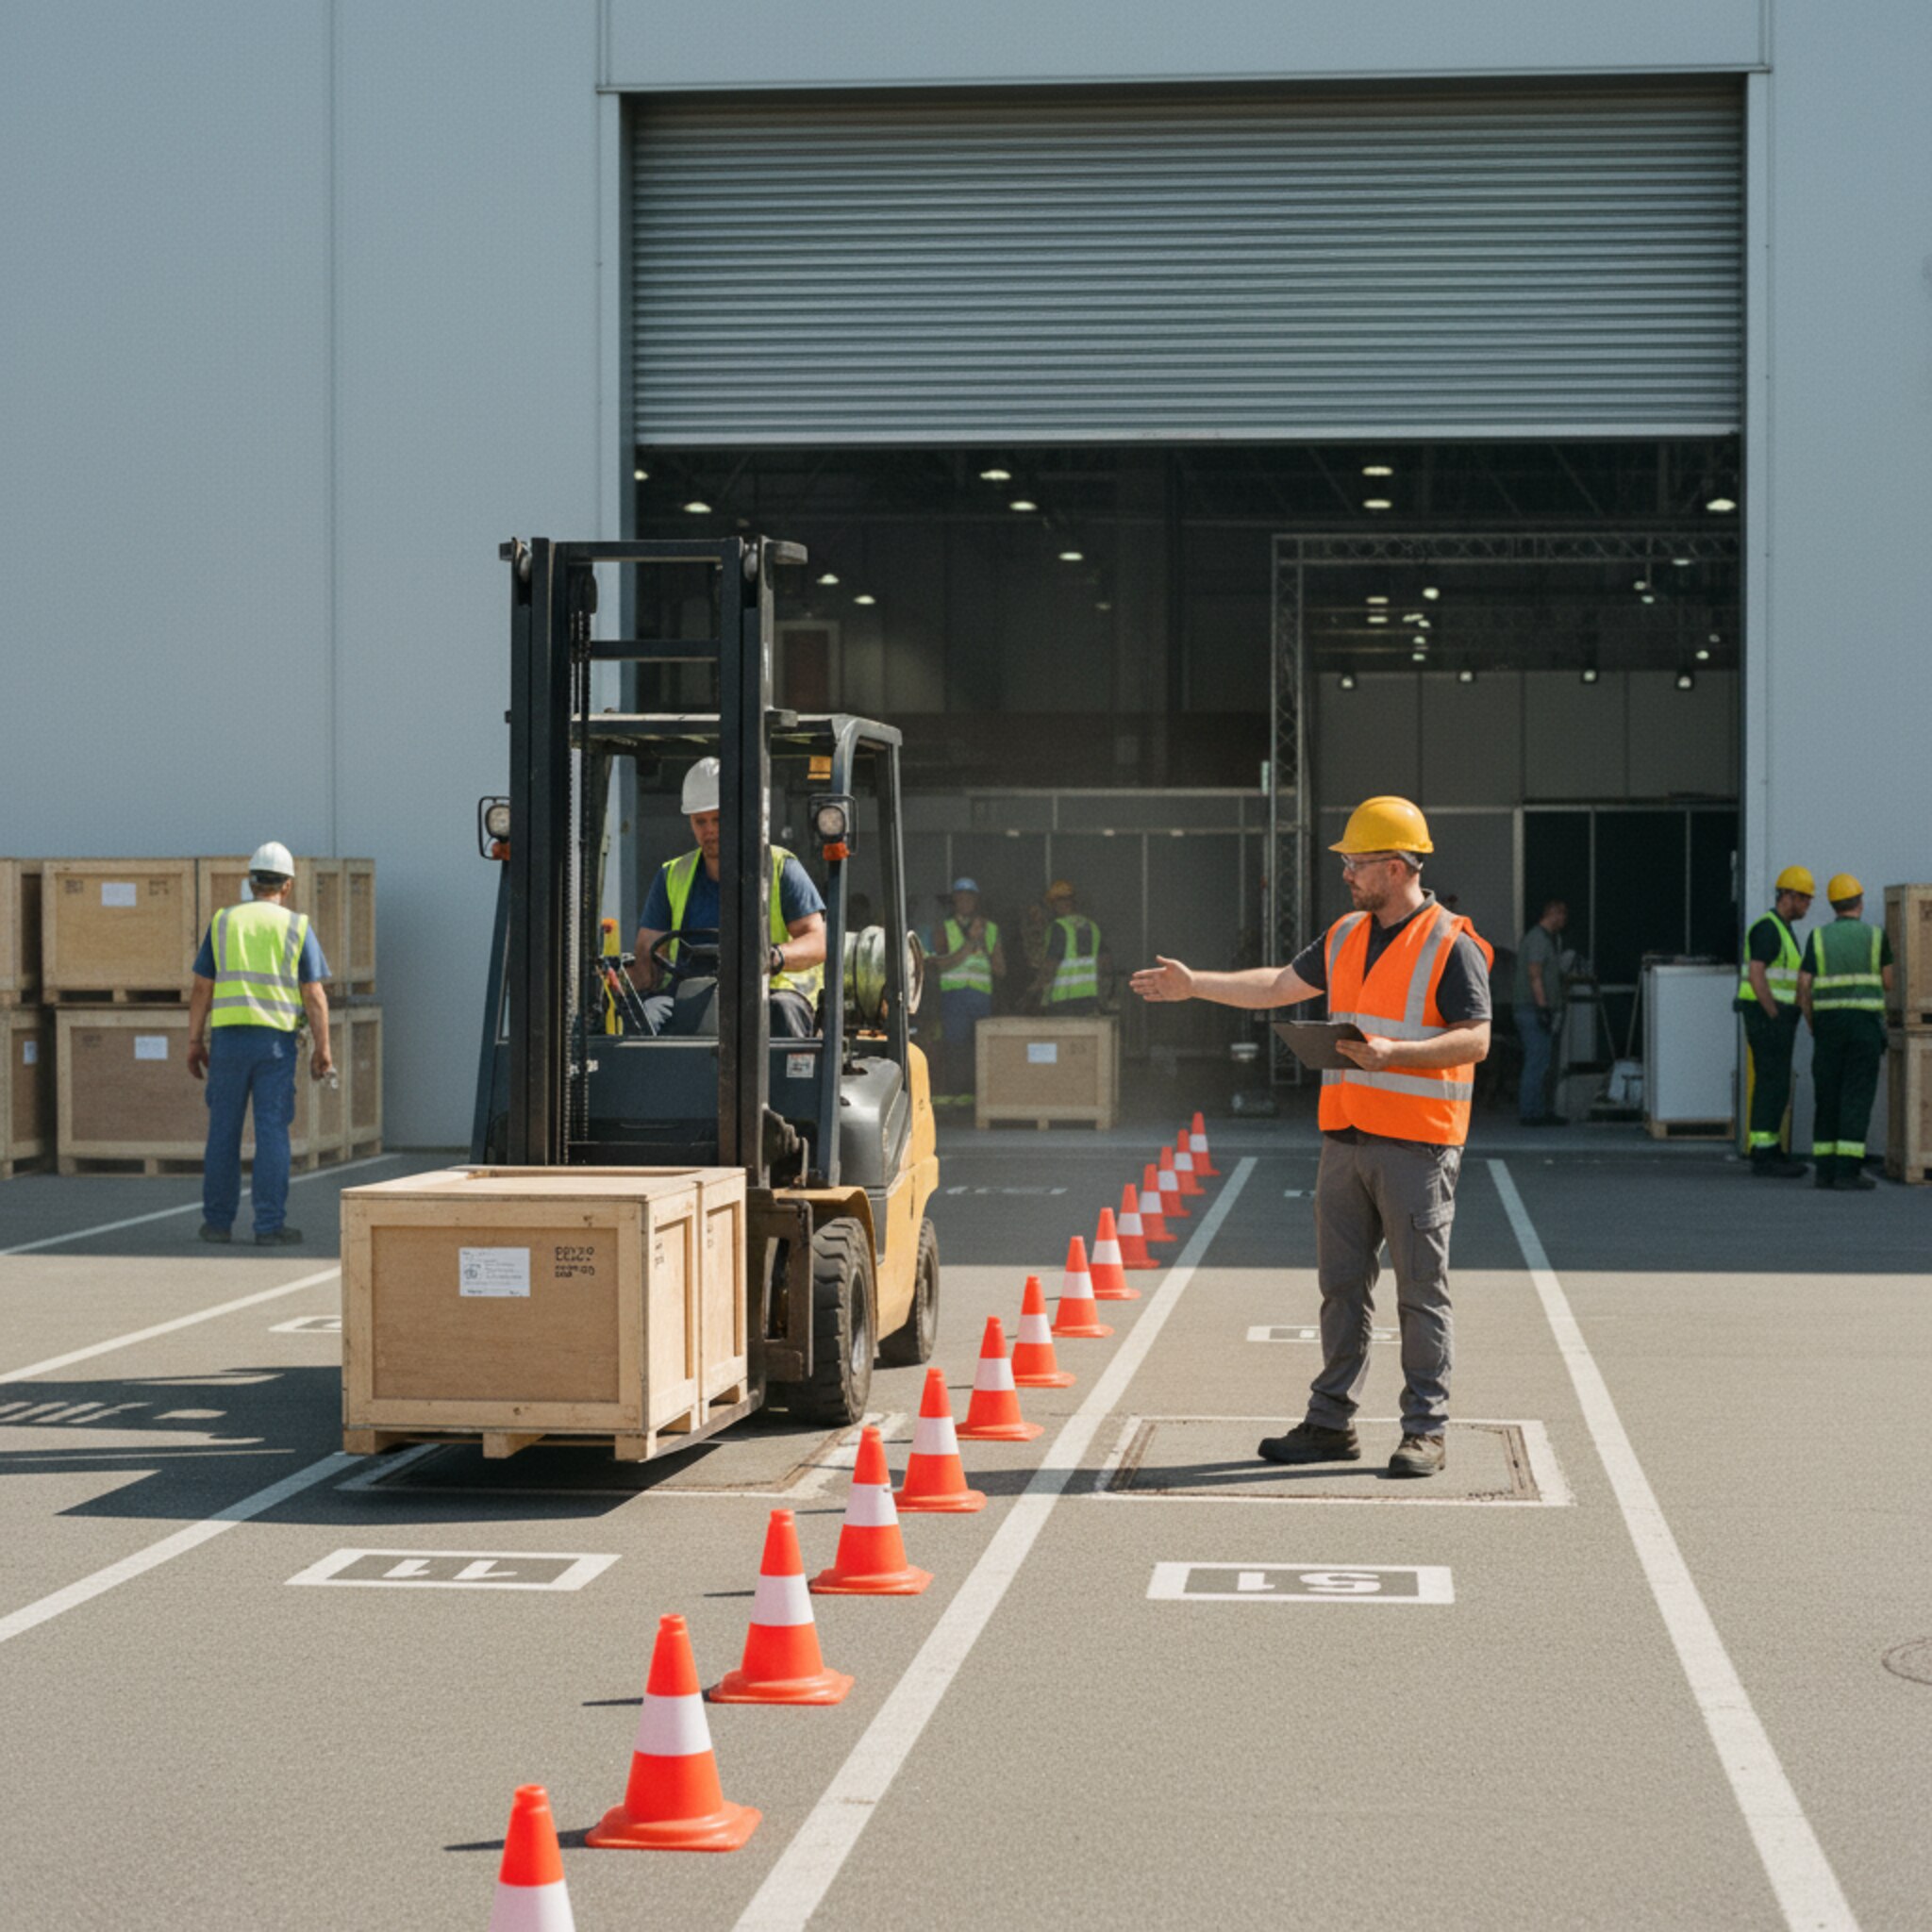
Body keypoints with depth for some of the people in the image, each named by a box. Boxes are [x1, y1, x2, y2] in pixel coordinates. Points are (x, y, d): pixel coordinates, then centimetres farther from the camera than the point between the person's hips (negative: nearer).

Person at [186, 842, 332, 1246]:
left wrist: (195, 1042, 10)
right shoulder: (297, 928, 1)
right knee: (272, 1133, -1)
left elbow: (201, 989, 6)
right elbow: (315, 997, -3)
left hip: (228, 1035, 2)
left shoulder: (222, 923, 7)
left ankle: (218, 1221, 12)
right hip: (277, 1041, -2)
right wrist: (322, 1050, 1)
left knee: (224, 1131, 9)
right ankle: (270, 1225, -3)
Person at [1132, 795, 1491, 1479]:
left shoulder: (1451, 946, -8)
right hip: (1345, 1139, 7)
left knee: (1422, 1291, -2)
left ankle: (1425, 1430, 4)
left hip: (1416, 1144, -7)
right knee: (1341, 1286, 10)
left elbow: (1475, 1038, -13)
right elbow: (1279, 985, 24)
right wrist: (1194, 984, 23)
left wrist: (1393, 1053, -24)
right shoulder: (1346, 936, 15)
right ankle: (1330, 1423, 16)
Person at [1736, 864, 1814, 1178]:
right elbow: (1755, 976, -22)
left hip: (1776, 1020, 10)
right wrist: (1777, 1019, -20)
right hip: (1766, 1018, -10)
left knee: (1774, 1086, 11)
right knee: (1773, 1085, -10)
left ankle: (1770, 1152, 16)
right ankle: (1765, 1159, -8)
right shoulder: (1767, 928, -15)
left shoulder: (1782, 930, 18)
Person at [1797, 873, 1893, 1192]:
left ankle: (1826, 1170, 8)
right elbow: (1888, 985, 7)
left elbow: (1803, 987, -1)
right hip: (1865, 1022, -2)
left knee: (1827, 1097, 9)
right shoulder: (1876, 936, 2)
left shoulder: (1818, 937, 5)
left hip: (1828, 1022, 2)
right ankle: (1848, 1170, -12)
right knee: (1857, 1098, -5)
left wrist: (1812, 1027, 11)